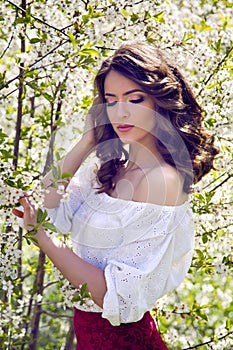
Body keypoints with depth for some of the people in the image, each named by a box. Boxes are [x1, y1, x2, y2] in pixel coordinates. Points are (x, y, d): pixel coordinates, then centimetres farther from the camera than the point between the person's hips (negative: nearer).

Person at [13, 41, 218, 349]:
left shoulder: (161, 179, -24)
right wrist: (88, 139, -6)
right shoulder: (112, 166, 0)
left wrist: (42, 237, -27)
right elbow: (51, 208, -6)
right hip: (88, 321, 7)